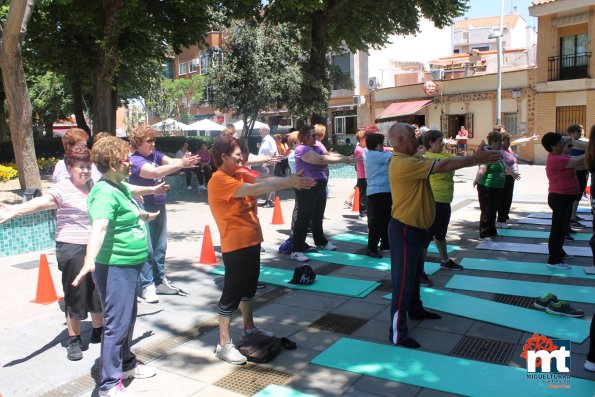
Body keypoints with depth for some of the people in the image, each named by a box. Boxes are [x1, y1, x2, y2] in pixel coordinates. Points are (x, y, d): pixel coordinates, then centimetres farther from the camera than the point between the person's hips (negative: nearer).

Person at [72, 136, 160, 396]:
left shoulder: (121, 187, 10)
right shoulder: (105, 194, -21)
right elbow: (98, 228, -37)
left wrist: (149, 216, 51)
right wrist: (90, 261, -51)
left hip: (129, 266, 10)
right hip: (115, 267, -10)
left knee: (128, 318, 22)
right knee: (117, 323, -2)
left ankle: (126, 364, 40)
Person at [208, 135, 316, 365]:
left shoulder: (239, 174, 9)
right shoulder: (219, 180, -18)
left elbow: (264, 181, -2)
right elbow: (254, 189, -29)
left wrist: (290, 180, -18)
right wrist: (289, 183, -29)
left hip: (251, 240, 9)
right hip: (236, 244, -9)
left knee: (248, 286, 22)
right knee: (232, 293, -1)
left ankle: (249, 328, 39)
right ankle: (224, 345, 10)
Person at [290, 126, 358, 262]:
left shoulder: (316, 147, 13)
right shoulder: (302, 149, -17)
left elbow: (329, 154, 5)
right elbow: (321, 159, -27)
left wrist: (347, 157, -10)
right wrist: (343, 160, -27)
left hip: (319, 186, 9)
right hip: (307, 187, -9)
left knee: (318, 216, 21)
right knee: (303, 218, -8)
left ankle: (320, 241, 38)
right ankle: (297, 250, -5)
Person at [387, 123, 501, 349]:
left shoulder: (412, 160, 11)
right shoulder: (404, 164, -24)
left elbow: (442, 165, 12)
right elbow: (444, 166, -24)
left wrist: (477, 157, 7)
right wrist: (477, 159, -17)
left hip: (416, 228, 11)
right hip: (405, 230, -11)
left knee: (415, 274, 26)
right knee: (403, 280, -5)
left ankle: (415, 310, 46)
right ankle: (398, 334, 3)